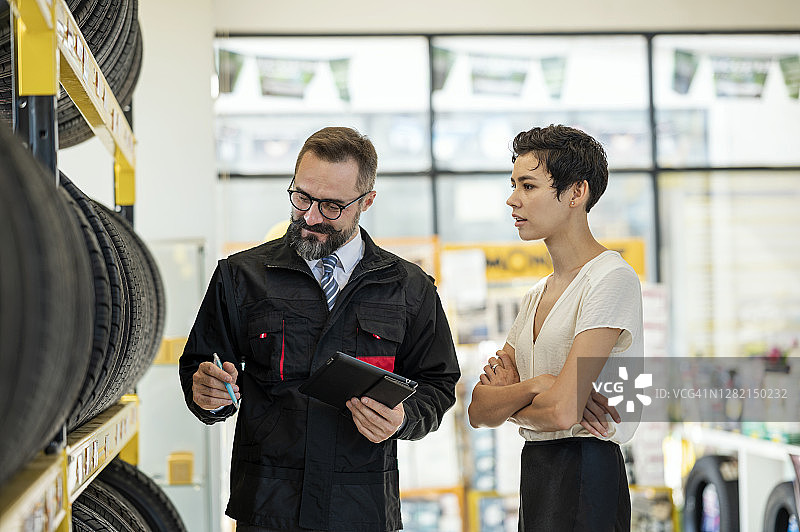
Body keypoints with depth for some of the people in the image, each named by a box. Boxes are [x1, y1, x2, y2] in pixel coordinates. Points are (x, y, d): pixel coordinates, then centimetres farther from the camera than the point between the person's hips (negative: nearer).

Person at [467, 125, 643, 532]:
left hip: (584, 480, -8)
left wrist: (504, 398, -1)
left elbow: (560, 412, -22)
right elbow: (478, 412, 7)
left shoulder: (611, 279, -13)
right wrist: (533, 386, -13)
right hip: (535, 475, 8)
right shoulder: (538, 295, 15)